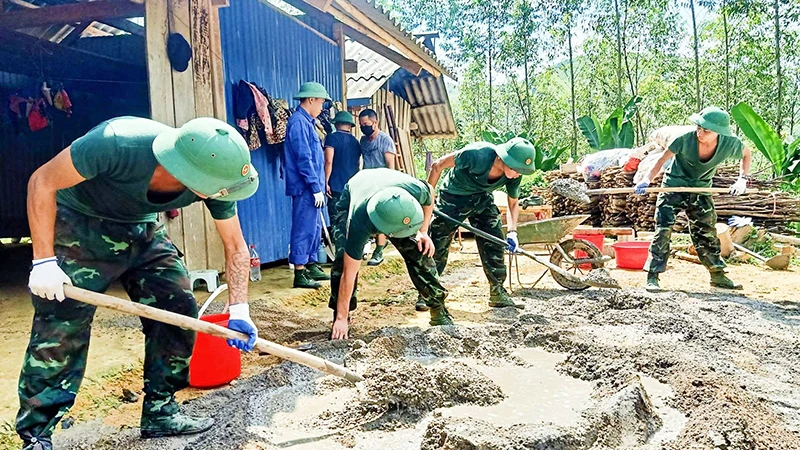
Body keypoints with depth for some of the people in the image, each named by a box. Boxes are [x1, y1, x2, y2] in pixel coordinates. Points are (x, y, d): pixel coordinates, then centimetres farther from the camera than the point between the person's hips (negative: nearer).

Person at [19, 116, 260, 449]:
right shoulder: (116, 144, -38)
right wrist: (44, 261, -25)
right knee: (61, 328, -9)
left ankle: (160, 413, 14)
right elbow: (42, 183, -22)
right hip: (79, 225, -4)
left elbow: (235, 247, -11)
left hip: (144, 229, 5)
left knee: (179, 311, -2)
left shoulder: (216, 177, -23)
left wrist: (239, 310, -19)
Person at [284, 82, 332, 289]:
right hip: (305, 188, -10)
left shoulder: (306, 121, 17)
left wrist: (319, 186, 18)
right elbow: (303, 159, -20)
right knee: (304, 229, -6)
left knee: (315, 228, 15)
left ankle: (311, 267, 25)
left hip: (311, 188, 10)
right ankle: (300, 274, 0)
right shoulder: (299, 122, -14)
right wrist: (316, 188, -19)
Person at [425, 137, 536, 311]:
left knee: (495, 244, -3)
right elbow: (437, 166, -23)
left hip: (482, 199, 4)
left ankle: (498, 294, 10)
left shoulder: (514, 175, -19)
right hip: (453, 197, -4)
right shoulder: (476, 154, -36)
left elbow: (513, 203, -1)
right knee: (437, 246, -3)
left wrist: (512, 231, -17)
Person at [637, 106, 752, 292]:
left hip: (701, 192, 3)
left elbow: (747, 154, 6)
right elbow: (662, 159, -17)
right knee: (663, 231, -10)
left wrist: (742, 179, -4)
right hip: (673, 187, -3)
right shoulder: (685, 139, -25)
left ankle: (718, 275, 27)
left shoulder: (730, 144, -17)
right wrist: (647, 179, -29)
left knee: (707, 233, 11)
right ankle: (652, 277, -5)